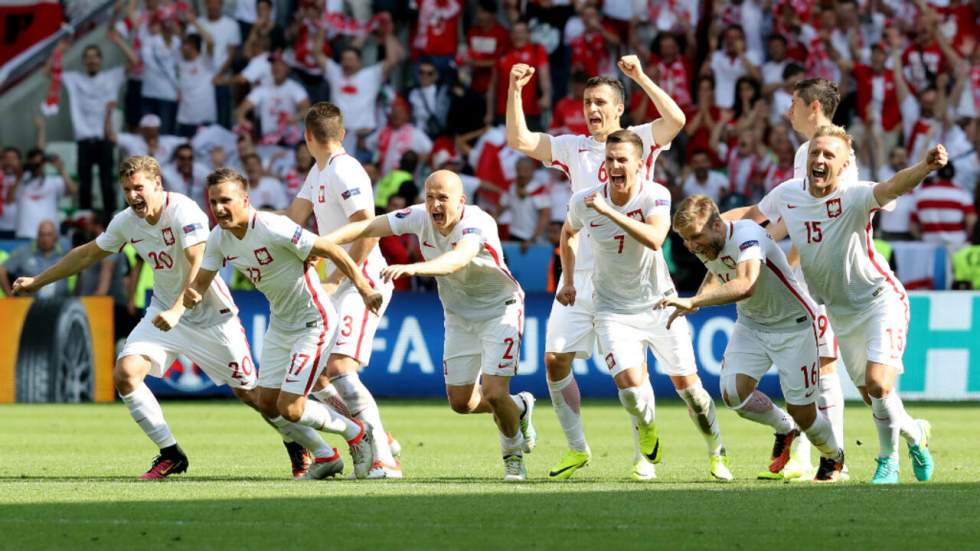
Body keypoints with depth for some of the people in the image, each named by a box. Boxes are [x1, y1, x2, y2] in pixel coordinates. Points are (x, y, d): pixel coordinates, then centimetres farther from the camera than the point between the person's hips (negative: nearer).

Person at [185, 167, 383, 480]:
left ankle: (357, 434, 13)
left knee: (289, 410, -11)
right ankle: (325, 458, 27)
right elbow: (201, 282, 2)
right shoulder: (219, 239, -4)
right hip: (280, 323, 8)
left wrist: (365, 291, -26)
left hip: (314, 322, -8)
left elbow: (332, 251, -24)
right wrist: (192, 295, -23)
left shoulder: (273, 228, -27)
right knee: (267, 403, 9)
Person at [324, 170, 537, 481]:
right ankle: (519, 408, 37)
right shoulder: (420, 217, -15)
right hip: (459, 316, 6)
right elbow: (367, 227, -16)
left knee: (494, 394, -16)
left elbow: (459, 258, -53)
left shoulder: (478, 224, -32)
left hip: (500, 312, -6)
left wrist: (413, 268, -70)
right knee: (461, 402, 6)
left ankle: (513, 455, 15)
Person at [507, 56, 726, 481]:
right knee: (555, 358, -4)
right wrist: (515, 90, -5)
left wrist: (640, 77, -19)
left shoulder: (639, 140, 2)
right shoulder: (573, 148, 12)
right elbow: (519, 140, 5)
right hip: (582, 275, 4)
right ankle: (577, 449, 9)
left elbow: (675, 119, -16)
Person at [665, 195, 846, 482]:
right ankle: (784, 429, 14)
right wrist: (695, 301, 2)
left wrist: (692, 302, -58)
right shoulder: (706, 246, -7)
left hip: (793, 325, -7)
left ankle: (833, 458, 30)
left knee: (801, 412, -3)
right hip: (751, 324, 7)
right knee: (733, 393, -15)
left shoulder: (746, 237, -33)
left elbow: (745, 285, -52)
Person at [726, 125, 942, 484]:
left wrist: (925, 167, -66)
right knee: (871, 396, 12)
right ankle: (915, 434, 43)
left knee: (878, 385, -19)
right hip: (842, 314, 6)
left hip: (880, 302, -6)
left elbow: (893, 186, -46)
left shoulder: (854, 196, -25)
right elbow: (752, 215, 13)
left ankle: (888, 460, 6)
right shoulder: (788, 194, -8)